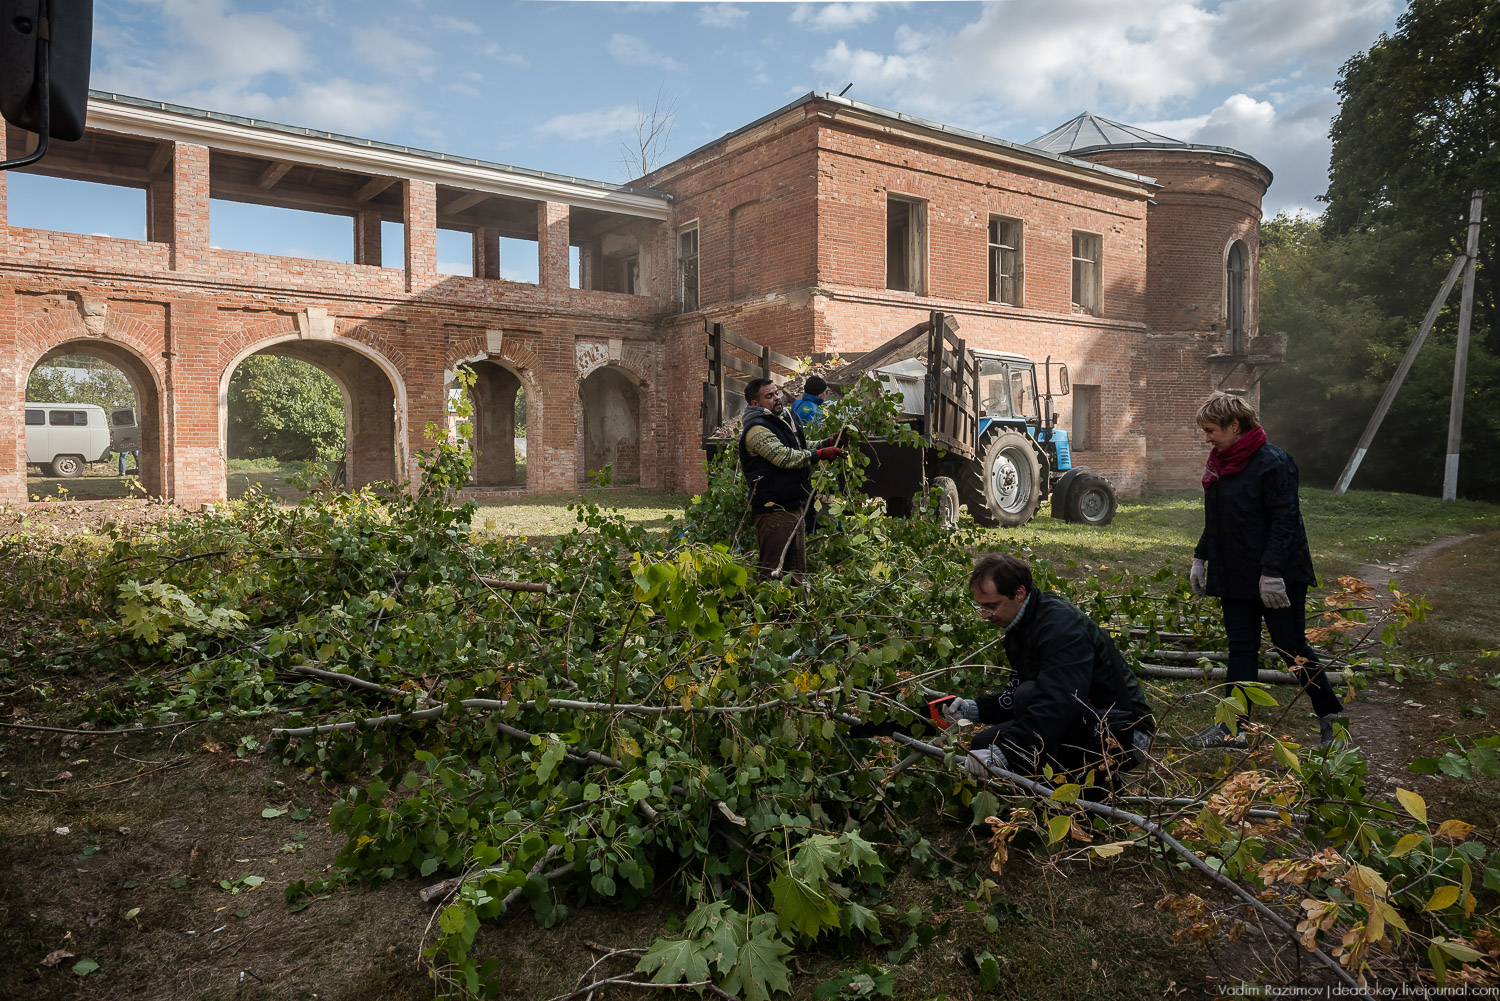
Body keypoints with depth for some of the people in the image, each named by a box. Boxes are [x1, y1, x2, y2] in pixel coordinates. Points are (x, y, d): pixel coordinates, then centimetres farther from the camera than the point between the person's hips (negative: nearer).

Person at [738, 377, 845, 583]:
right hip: (773, 510, -9)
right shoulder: (756, 429, -15)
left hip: (795, 505, 10)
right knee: (773, 570, -6)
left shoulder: (787, 418, 15)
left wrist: (828, 442, 13)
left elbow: (803, 447, 29)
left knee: (796, 569, 16)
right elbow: (784, 456, -25)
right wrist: (820, 454, -21)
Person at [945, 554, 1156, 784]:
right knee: (982, 745, 0)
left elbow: (1059, 704, -36)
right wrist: (976, 708, -2)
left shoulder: (1062, 624, -24)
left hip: (1122, 735, -10)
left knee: (1029, 694, -31)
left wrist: (1001, 753, -41)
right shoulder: (1021, 627, 7)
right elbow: (1015, 694, 15)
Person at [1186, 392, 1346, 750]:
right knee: (1241, 649, 9)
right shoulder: (1220, 463, 9)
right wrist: (1201, 558, 14)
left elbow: (1284, 521, -20)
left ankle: (1332, 716, 22)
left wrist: (1273, 572, -24)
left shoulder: (1272, 462, -16)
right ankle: (1233, 729, 12)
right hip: (1235, 576, 8)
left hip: (1275, 578, -8)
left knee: (1292, 649, 3)